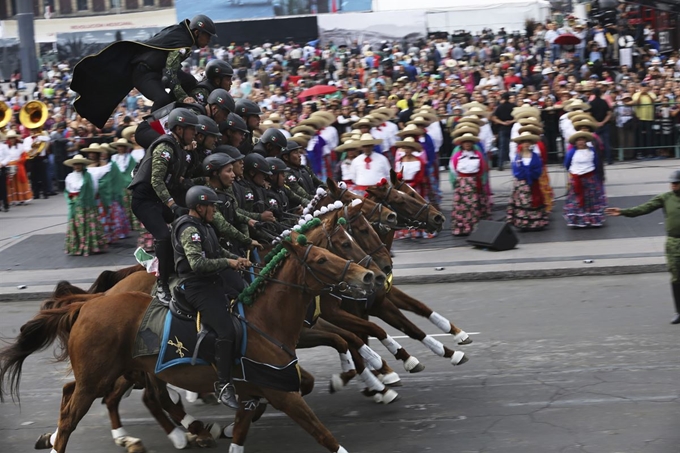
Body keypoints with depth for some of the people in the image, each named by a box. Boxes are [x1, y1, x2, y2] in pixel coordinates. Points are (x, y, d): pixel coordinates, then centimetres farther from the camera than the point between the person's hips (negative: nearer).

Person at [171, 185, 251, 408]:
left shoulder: (204, 226, 15)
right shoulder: (189, 230, -16)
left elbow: (218, 251, 27)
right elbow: (198, 263, -27)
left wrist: (238, 259, 10)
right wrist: (228, 262, -21)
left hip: (214, 281, 10)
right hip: (197, 287, -10)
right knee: (226, 330, -21)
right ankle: (223, 385, -14)